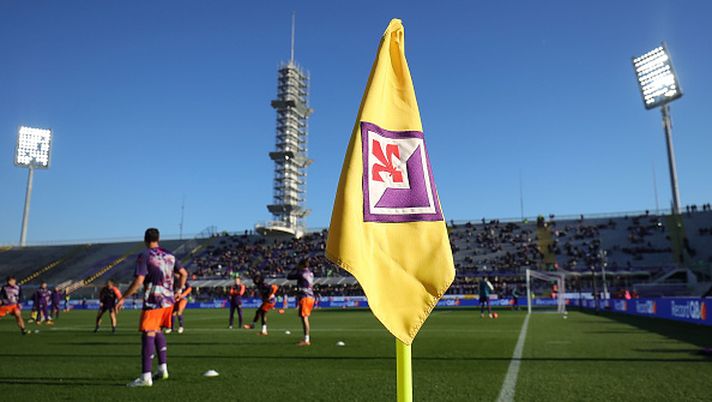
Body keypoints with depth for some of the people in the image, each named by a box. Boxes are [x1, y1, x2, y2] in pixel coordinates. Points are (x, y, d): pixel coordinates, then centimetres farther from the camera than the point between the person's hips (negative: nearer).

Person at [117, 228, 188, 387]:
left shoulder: (144, 256, -8)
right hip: (168, 300, 7)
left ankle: (146, 377, -6)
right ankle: (163, 369, 22)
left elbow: (138, 281, -17)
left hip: (153, 301, -7)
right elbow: (184, 273, 12)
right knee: (157, 331, 20)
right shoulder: (169, 256, 10)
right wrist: (179, 291, 25)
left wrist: (123, 298, -10)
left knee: (148, 335, -5)